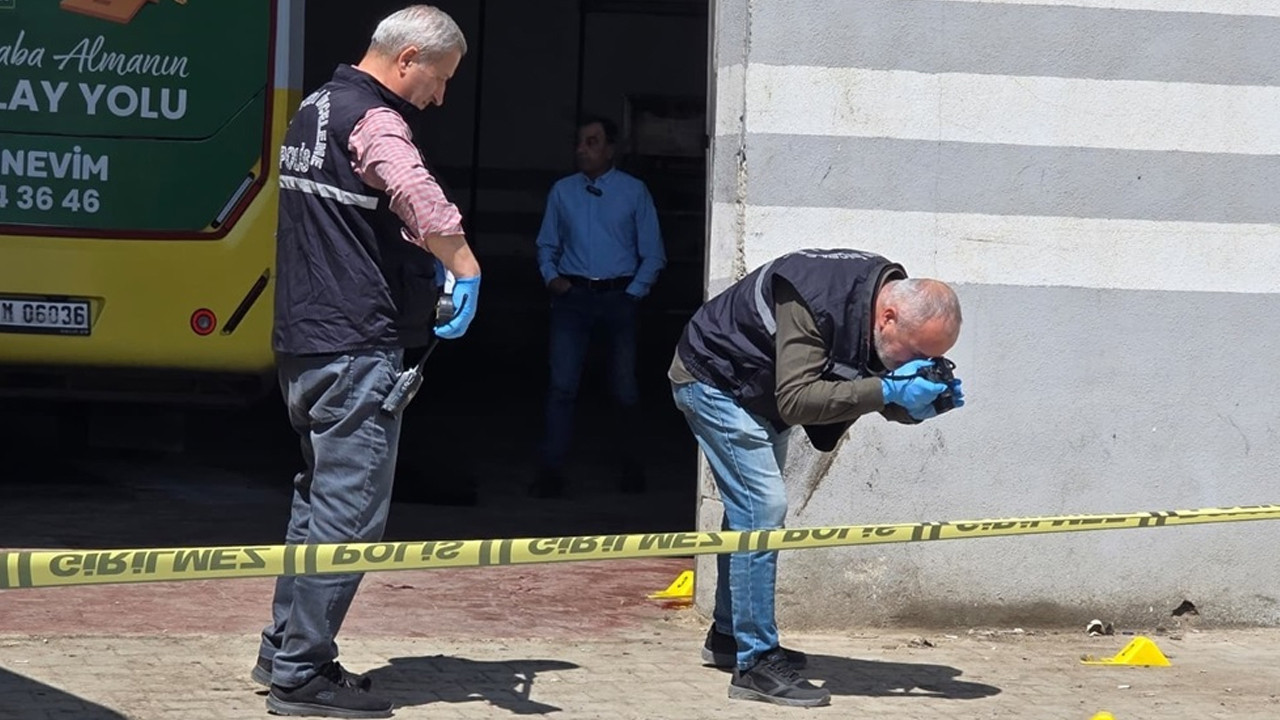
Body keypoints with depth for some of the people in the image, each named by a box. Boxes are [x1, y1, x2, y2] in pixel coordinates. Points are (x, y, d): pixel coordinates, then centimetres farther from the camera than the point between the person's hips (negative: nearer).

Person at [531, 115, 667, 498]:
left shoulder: (634, 192, 4)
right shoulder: (562, 191, 10)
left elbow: (653, 254, 4)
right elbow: (547, 245, 18)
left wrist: (633, 293, -6)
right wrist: (551, 277, 0)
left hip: (619, 297, -1)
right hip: (572, 296, 1)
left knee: (625, 388, 7)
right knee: (562, 385, -8)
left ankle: (631, 469, 20)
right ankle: (551, 472, -7)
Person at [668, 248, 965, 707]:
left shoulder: (892, 295, -12)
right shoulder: (814, 302, -37)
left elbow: (885, 402, -4)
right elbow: (795, 401, -41)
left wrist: (919, 404, -26)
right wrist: (888, 390, -44)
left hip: (759, 391, 9)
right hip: (715, 380, -9)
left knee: (750, 509, 18)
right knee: (762, 509, -16)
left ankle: (728, 636, 33)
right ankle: (756, 663, -15)